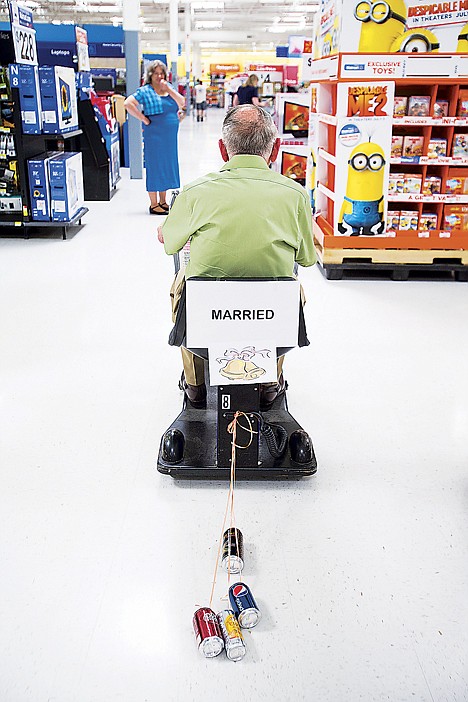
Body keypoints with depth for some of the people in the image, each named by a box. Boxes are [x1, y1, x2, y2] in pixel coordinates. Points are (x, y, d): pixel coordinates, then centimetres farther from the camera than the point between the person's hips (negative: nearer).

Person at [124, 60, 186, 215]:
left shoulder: (169, 87, 13)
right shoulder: (145, 91, -5)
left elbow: (181, 102, 2)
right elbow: (128, 103, -14)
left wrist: (168, 89, -9)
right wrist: (144, 119, -14)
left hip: (170, 135, 7)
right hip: (154, 135, -6)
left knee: (167, 165, 11)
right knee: (154, 166, -2)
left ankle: (163, 202, 22)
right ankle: (154, 205, 4)